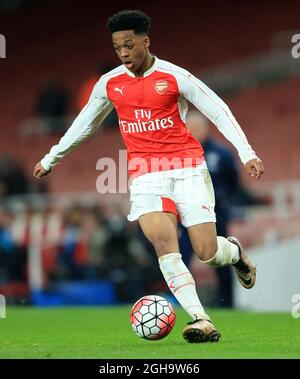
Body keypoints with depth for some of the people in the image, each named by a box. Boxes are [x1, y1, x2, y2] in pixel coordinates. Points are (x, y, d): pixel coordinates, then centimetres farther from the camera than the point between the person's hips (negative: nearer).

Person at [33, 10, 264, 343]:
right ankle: (200, 320, -25)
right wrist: (51, 158, 29)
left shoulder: (174, 77, -4)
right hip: (145, 174, 2)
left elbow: (218, 111, -1)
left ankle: (235, 252, 32)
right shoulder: (109, 84, 7)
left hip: (187, 168, -2)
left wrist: (246, 153, -8)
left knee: (207, 252, -7)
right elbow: (84, 124, 23)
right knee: (164, 241, -23)